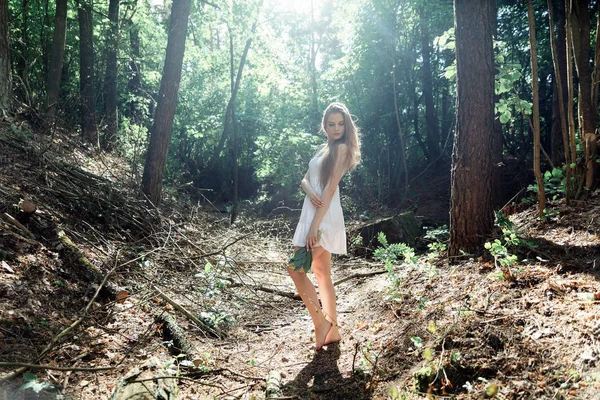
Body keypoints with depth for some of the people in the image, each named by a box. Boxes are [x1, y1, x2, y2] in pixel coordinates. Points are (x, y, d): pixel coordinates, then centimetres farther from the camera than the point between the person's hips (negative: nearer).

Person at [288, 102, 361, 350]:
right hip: (312, 212, 9)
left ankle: (321, 322, -1)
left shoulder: (341, 148, -7)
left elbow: (330, 188, -16)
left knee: (296, 268, -13)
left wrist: (314, 226, -22)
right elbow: (305, 180, 14)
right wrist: (309, 191, -12)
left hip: (324, 217, -9)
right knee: (321, 273, 11)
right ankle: (332, 330, 19)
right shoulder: (323, 149, 19)